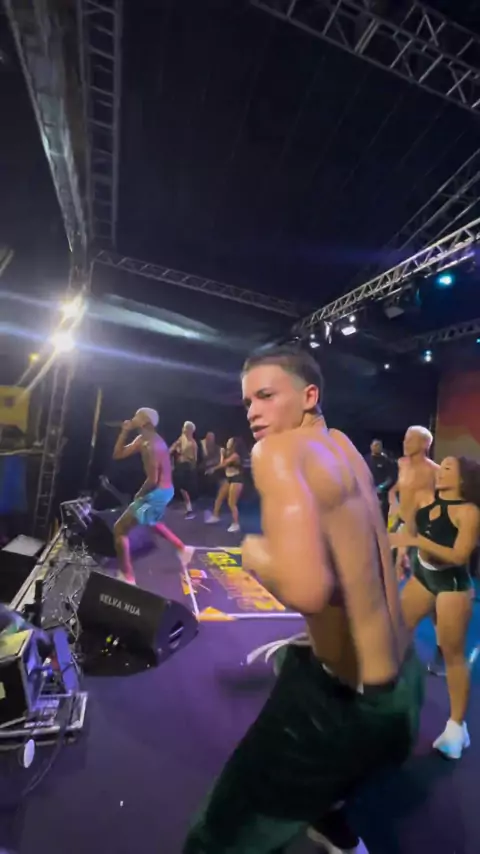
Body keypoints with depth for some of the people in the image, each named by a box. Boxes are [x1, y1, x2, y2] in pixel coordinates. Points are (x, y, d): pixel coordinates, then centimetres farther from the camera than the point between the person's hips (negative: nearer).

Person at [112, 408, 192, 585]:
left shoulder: (150, 445, -24)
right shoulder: (142, 439, 8)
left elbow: (152, 480, -25)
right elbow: (118, 454, 9)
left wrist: (139, 495, -9)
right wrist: (124, 431, 2)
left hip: (157, 492, -10)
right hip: (165, 490, 10)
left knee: (120, 529, -3)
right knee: (153, 522, 36)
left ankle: (127, 577, 6)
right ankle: (183, 549, 44)